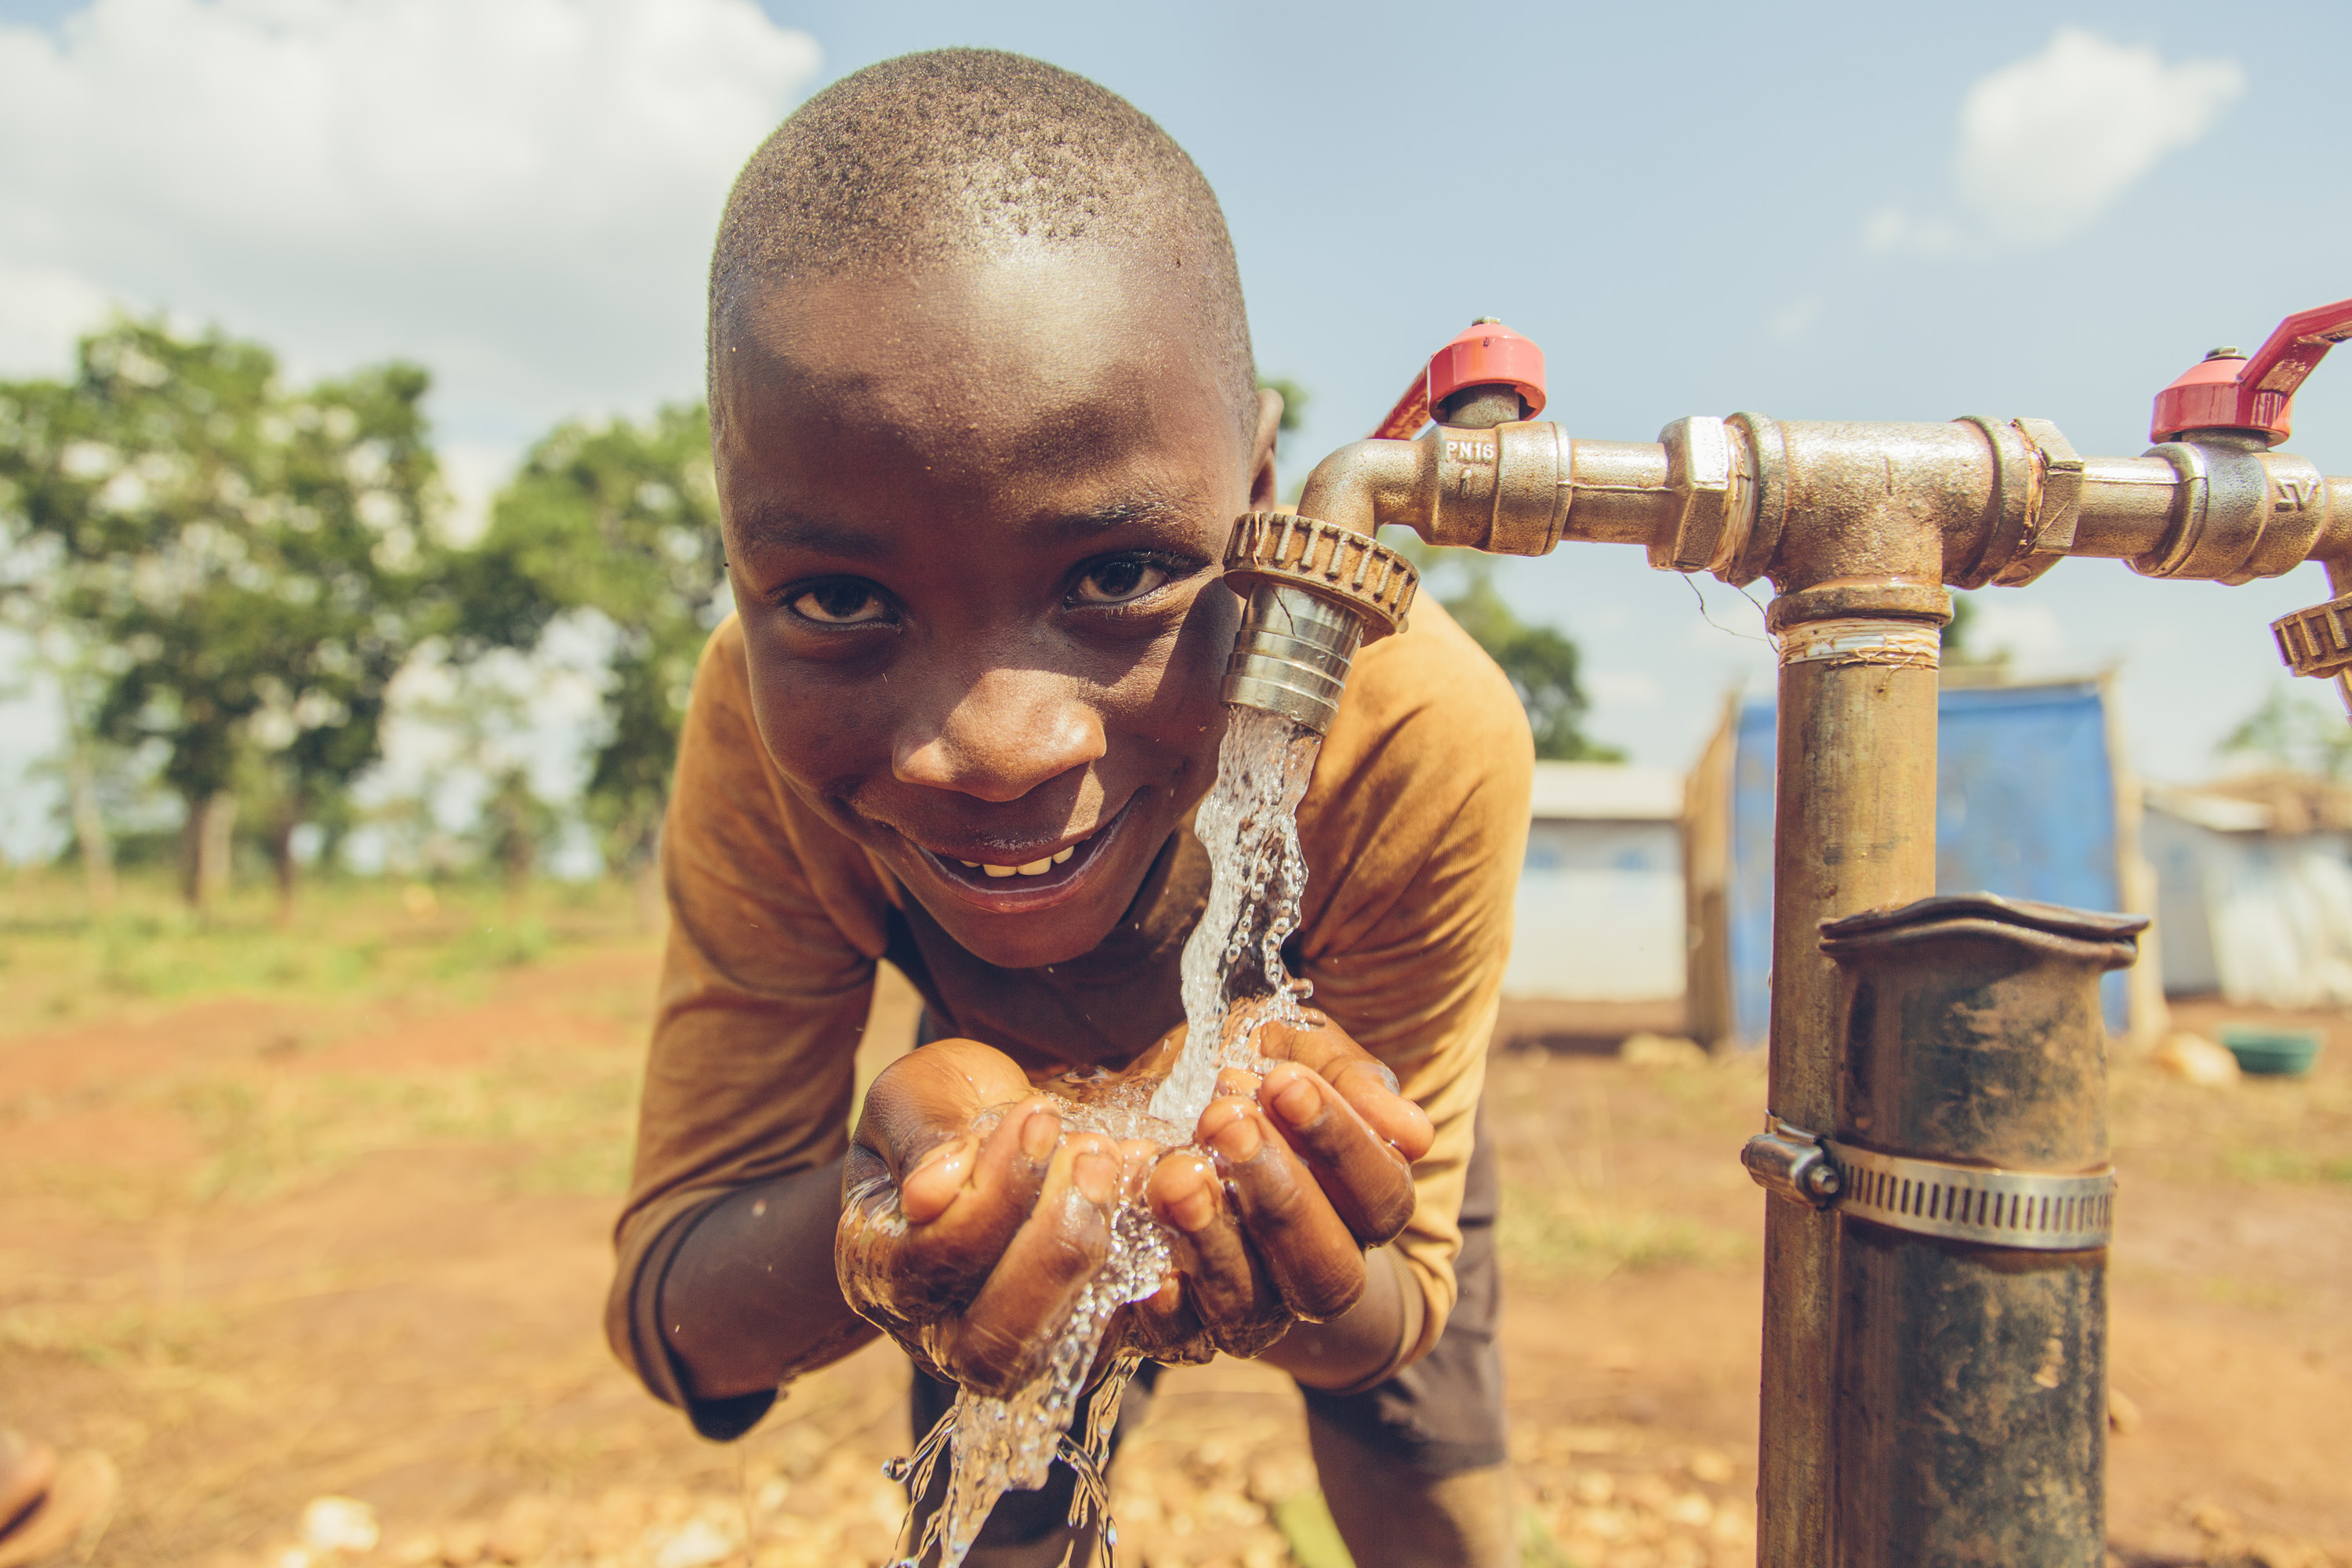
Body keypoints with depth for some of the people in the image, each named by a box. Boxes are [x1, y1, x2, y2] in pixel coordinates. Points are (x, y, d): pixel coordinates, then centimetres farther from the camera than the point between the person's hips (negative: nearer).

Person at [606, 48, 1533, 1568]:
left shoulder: (1424, 736, -40)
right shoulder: (767, 726, -35)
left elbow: (1400, 1312, -28)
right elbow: (673, 1311, -29)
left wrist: (1300, 1287, -52)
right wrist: (880, 1223, -52)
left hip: (1335, 1098, 0)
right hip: (1004, 1113, 1)